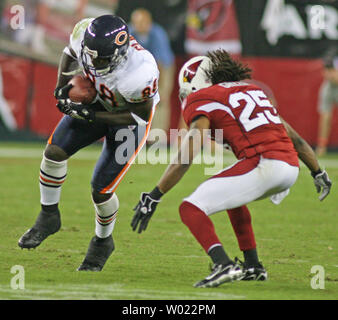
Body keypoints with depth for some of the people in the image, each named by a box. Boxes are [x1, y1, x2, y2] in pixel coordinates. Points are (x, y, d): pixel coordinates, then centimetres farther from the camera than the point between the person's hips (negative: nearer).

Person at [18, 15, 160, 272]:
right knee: (54, 151, -9)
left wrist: (91, 116, -29)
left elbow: (141, 115, -24)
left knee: (101, 191, -4)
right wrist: (62, 85, -13)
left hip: (129, 119, -5)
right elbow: (71, 52, -1)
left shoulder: (140, 74, -42)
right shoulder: (85, 33, -28)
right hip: (96, 100, 5)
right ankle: (48, 217, 13)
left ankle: (103, 242, 26)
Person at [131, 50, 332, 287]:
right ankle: (253, 268, 32)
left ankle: (224, 265, -26)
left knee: (191, 209, -5)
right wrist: (318, 172, 42)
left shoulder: (202, 101, 8)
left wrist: (154, 196, -5)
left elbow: (186, 158, -4)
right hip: (291, 169, 8)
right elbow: (295, 139, 31)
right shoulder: (254, 91, 28)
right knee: (231, 193, 35)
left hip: (263, 165, -8)